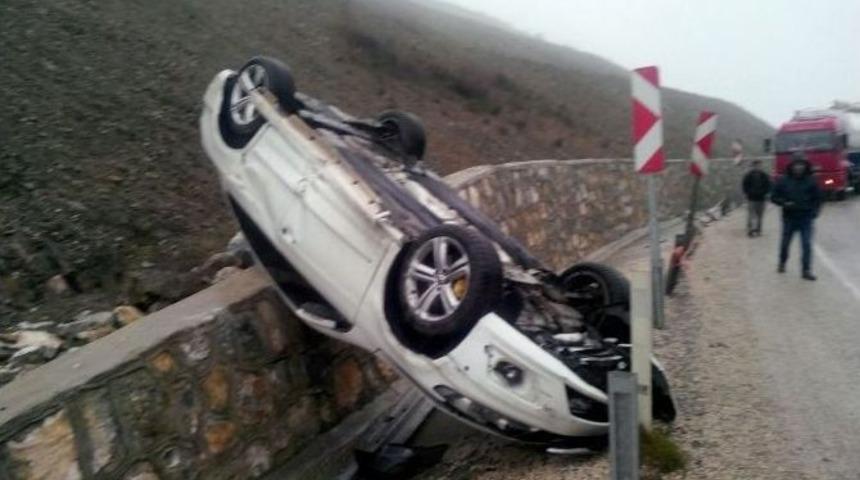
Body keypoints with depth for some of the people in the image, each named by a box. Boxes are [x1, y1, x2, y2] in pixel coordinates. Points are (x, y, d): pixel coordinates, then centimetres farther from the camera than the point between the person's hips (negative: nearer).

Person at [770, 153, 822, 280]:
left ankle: (807, 270, -2)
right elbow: (774, 197, 1)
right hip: (789, 218, 0)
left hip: (806, 218, 0)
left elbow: (817, 198, 9)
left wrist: (814, 211, -2)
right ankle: (782, 263, 39)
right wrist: (784, 203, -16)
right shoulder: (784, 181, -4)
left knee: (807, 244, -6)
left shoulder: (810, 180, 0)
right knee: (785, 243, 14)